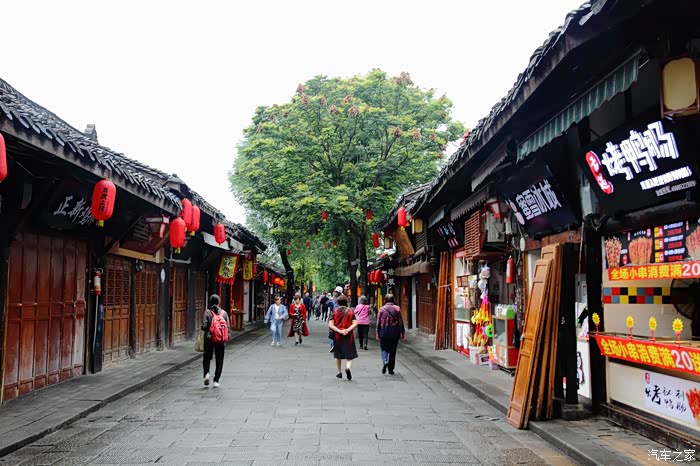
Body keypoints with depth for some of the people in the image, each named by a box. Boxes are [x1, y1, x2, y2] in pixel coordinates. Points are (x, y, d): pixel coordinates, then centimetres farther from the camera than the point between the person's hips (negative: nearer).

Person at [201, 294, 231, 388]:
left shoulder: (207, 312, -5)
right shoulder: (224, 313, 1)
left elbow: (204, 326, -13)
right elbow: (228, 327, -2)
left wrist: (208, 329, 9)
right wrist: (227, 338, 10)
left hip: (209, 339, -1)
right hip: (221, 340, 1)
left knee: (207, 357, 16)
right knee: (219, 361, 9)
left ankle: (206, 373, -7)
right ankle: (216, 381, 9)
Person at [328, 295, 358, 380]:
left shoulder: (334, 311, -2)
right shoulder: (351, 311, -1)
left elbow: (330, 325, -10)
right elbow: (355, 323, -9)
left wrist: (339, 331, -15)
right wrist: (347, 330, -16)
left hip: (337, 336, 1)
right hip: (348, 336, -1)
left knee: (338, 355, 16)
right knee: (349, 354, 4)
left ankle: (339, 372, 22)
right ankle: (348, 367, -22)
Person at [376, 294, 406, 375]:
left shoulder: (382, 309, -3)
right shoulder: (397, 308, -1)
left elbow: (378, 322, -2)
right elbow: (400, 322, 0)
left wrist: (377, 333, 4)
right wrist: (402, 333, 5)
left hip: (384, 332, -1)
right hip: (394, 332, 1)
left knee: (384, 348, 12)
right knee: (393, 350, 9)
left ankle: (385, 362, -15)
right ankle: (391, 369, 13)